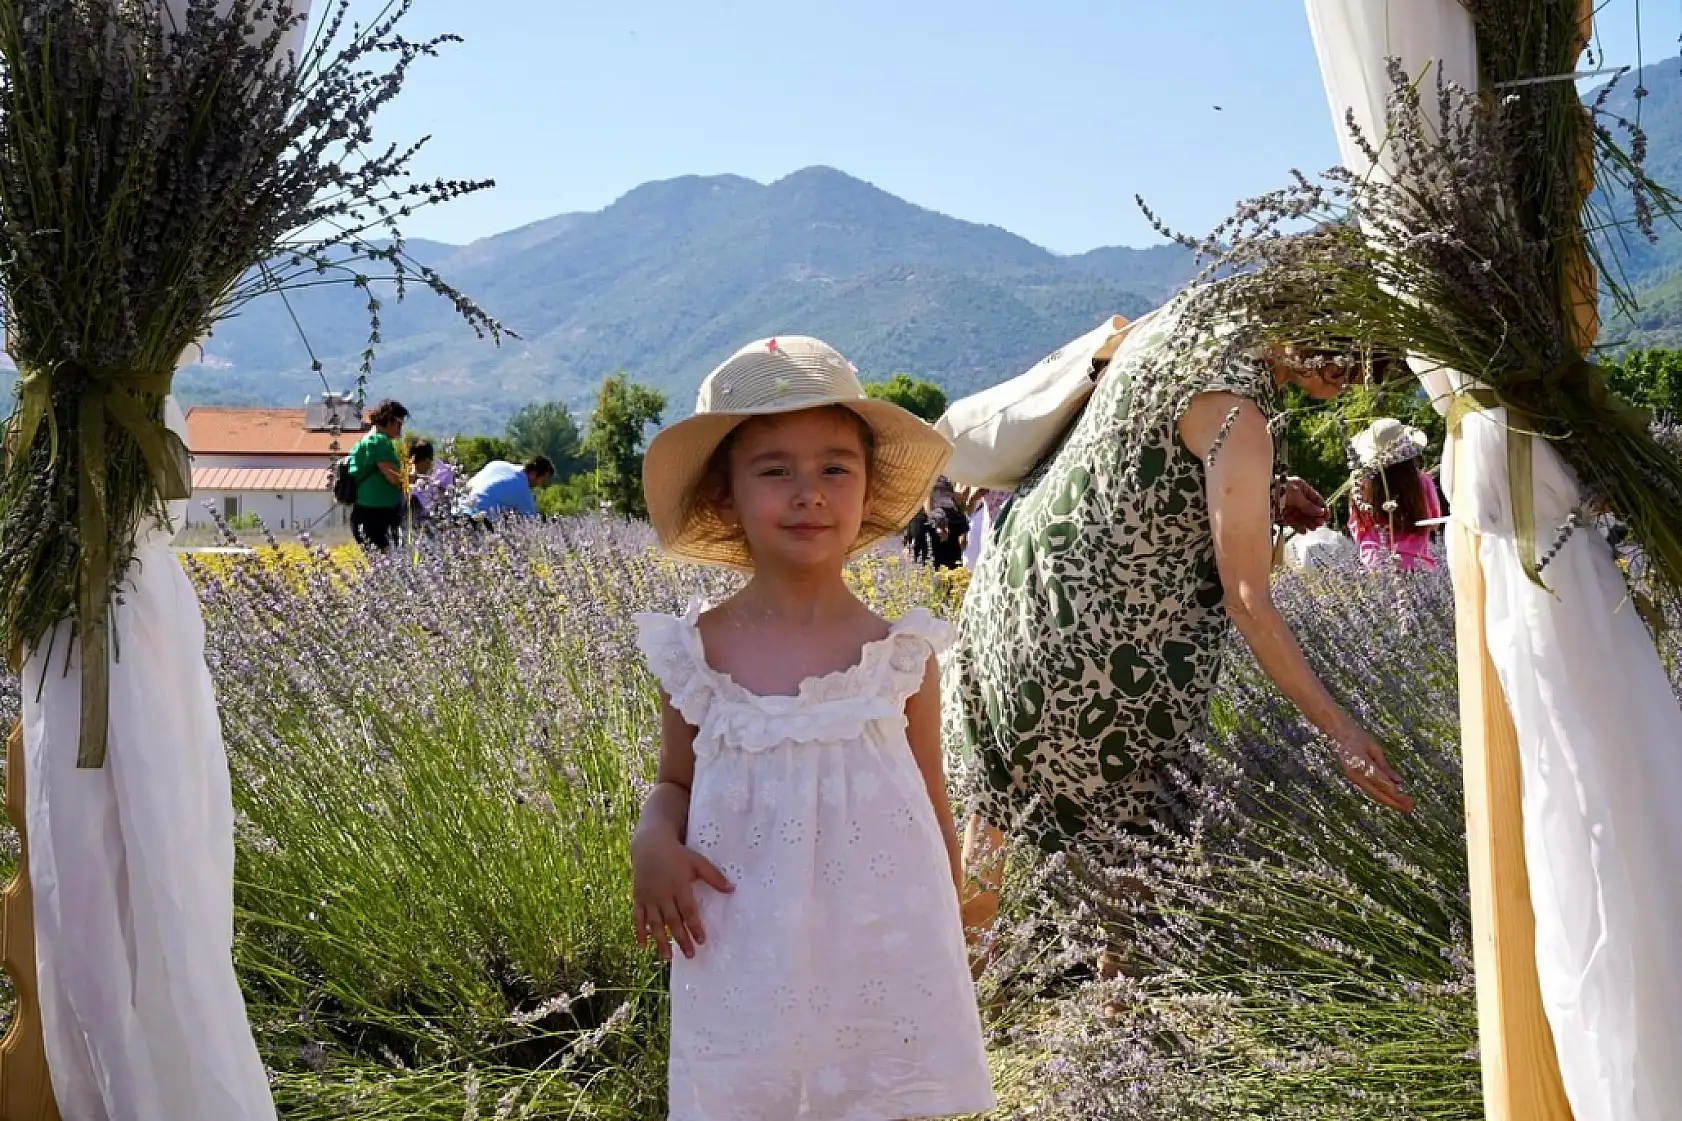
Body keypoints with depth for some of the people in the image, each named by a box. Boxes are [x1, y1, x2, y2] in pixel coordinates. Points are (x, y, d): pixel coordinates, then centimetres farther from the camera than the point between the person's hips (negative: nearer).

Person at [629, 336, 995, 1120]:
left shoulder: (900, 655, -5)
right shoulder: (697, 653, -4)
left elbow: (933, 813, 5)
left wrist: (948, 958, 10)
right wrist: (654, 841, -12)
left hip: (886, 966, 0)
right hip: (744, 977, 1)